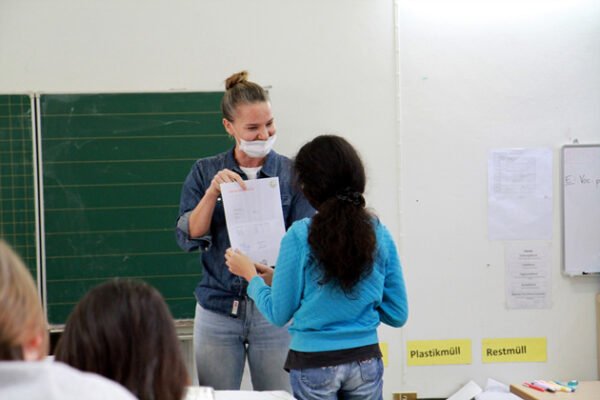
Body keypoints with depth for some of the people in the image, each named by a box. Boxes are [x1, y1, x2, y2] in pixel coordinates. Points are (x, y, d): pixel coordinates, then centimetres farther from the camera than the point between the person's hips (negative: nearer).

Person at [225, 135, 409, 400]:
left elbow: (279, 314, -6)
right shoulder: (379, 235, -3)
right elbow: (397, 315, 2)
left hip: (314, 363, -3)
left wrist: (250, 275, 10)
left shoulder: (299, 236, -13)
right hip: (366, 361, 3)